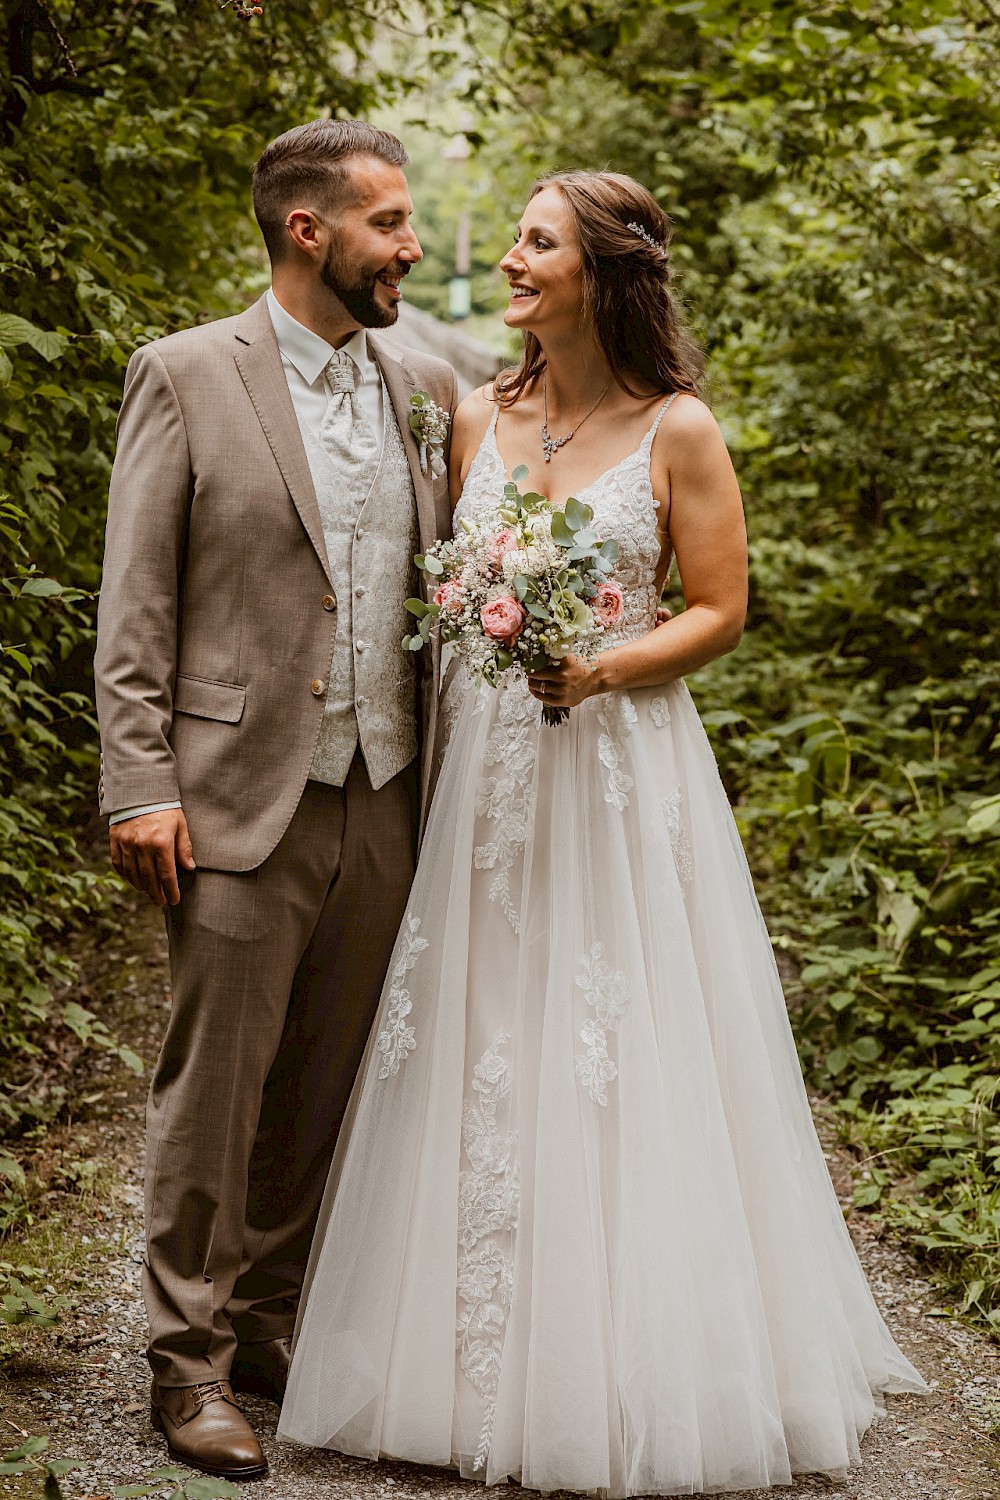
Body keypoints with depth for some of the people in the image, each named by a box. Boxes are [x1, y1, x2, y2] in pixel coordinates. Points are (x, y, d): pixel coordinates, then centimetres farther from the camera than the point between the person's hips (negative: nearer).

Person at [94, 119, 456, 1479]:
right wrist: (140, 785, -11)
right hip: (243, 799, -5)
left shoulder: (426, 385, 11)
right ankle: (190, 1358, 16)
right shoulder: (185, 375, -3)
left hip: (384, 802, 5)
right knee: (214, 1090, 2)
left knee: (323, 1089, 13)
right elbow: (134, 607, -5)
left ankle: (268, 1321, 29)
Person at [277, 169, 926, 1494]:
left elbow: (720, 612, -3)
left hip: (621, 772, -4)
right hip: (485, 766, 4)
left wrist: (602, 667, -17)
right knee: (477, 1059, 7)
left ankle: (635, 1379, 15)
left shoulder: (678, 433, -5)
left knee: (619, 1068, 0)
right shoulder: (478, 421, 8)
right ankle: (484, 1362, 21)